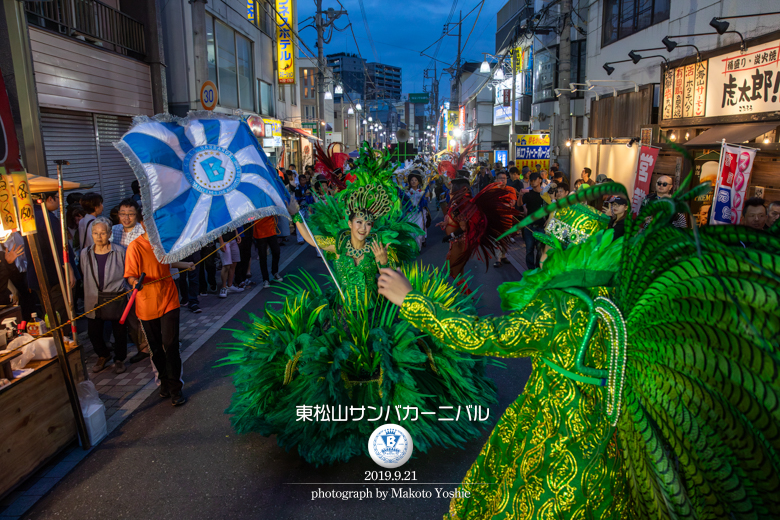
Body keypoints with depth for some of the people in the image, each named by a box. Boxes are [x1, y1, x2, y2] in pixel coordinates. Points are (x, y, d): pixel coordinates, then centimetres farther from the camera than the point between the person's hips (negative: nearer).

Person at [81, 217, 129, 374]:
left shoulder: (119, 251, -8)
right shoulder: (85, 253, 1)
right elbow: (85, 276, 14)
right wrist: (92, 292, 13)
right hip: (94, 301, 3)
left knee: (119, 332, 7)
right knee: (93, 332, 8)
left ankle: (119, 359, 31)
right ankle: (103, 355, 37)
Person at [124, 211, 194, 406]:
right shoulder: (135, 246, -12)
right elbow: (130, 276, -15)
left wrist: (185, 264, 26)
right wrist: (135, 281, -35)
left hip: (168, 300, 2)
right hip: (147, 305, -2)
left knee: (170, 344, -6)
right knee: (156, 348, 11)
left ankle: (175, 388, 4)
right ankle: (164, 381, 32)